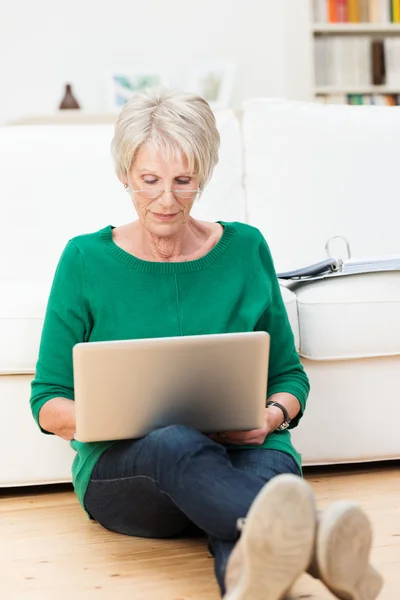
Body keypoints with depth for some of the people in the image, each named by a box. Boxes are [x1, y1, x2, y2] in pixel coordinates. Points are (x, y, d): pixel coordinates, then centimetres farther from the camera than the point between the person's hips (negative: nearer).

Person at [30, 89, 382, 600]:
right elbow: (48, 403, 6)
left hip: (238, 449, 2)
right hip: (121, 469, -2)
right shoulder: (85, 260, 5)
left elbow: (289, 375, 16)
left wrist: (272, 415, -8)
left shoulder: (246, 249, 10)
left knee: (275, 465, -36)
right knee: (179, 444, -39)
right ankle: (305, 541, -67)